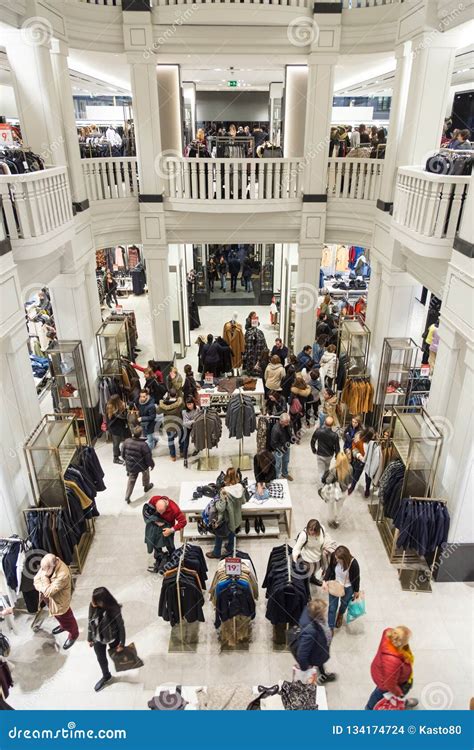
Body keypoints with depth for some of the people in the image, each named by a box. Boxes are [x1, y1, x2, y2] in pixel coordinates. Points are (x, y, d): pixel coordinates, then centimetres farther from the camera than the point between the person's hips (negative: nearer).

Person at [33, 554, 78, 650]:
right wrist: (42, 588, -28)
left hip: (60, 602, -7)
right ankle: (63, 626, 63)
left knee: (66, 619, 20)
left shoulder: (63, 575, -42)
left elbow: (48, 592, -37)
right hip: (49, 599, 7)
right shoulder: (47, 565, -20)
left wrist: (44, 576, -37)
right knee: (57, 616, 34)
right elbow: (36, 580, -10)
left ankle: (73, 634, 48)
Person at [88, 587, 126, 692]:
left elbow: (121, 626, -21)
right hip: (98, 638, 4)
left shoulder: (114, 609, -36)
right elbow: (90, 622, -6)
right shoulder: (92, 606, -25)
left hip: (112, 638, -4)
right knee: (101, 658, 25)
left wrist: (122, 643, -11)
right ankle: (106, 676, 54)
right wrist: (89, 638, 6)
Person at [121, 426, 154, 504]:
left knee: (131, 480, 22)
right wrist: (152, 464, 1)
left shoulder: (127, 441, -15)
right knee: (145, 472, 30)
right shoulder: (143, 445, -28)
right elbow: (148, 457, -19)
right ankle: (146, 486, 51)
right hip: (142, 466, -3)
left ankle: (127, 497, 20)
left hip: (130, 466, 3)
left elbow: (123, 454, 0)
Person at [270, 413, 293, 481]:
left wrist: (289, 441, -7)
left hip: (286, 447, 7)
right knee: (278, 465, 11)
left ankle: (285, 474, 53)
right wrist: (281, 449, -24)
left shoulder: (288, 425, -15)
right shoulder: (276, 429, -37)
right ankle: (276, 478, 35)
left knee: (286, 461, 27)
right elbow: (273, 443, -25)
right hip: (278, 450, -7)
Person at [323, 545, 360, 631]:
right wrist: (325, 580, -15)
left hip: (347, 588, -1)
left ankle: (340, 615, 61)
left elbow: (357, 578, -16)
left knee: (344, 604, 27)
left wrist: (357, 591, -2)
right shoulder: (333, 556, -29)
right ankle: (330, 628, 31)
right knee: (332, 607, 10)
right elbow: (330, 568, -7)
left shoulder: (353, 564, -36)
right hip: (334, 585, 1)